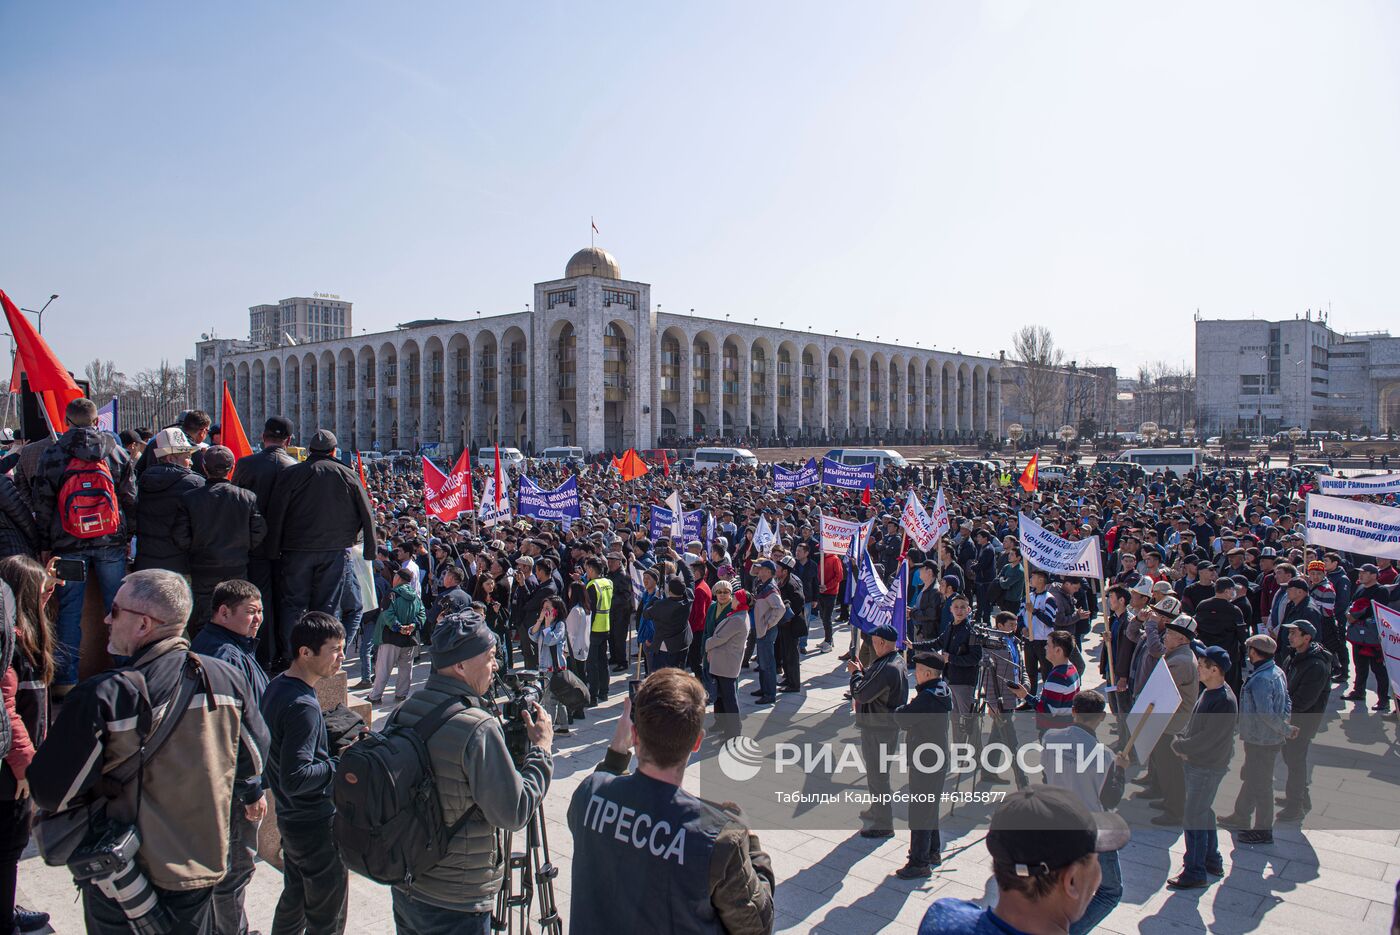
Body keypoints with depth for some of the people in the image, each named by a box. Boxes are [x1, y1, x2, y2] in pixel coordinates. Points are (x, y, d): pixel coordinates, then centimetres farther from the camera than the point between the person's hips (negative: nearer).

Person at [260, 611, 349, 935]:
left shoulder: (276, 686, 3)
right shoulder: (303, 706, -28)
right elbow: (295, 779, -30)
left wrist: (331, 747, 8)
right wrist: (340, 765, -18)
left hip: (290, 819, 9)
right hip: (316, 826, -9)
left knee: (293, 898, 26)